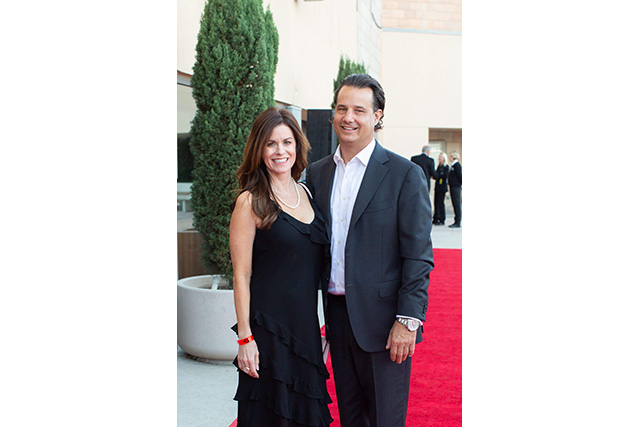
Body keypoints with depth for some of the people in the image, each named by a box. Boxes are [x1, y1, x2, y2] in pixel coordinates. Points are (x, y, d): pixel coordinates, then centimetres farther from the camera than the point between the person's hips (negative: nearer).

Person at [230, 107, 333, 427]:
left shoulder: (305, 194, 9)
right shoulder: (251, 201, -9)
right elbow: (241, 275, -10)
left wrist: (322, 329, 13)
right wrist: (245, 337, -13)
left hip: (306, 325, 6)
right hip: (269, 326, -6)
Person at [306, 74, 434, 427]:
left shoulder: (405, 174, -8)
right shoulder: (316, 173, 8)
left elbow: (418, 255, -10)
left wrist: (408, 319, -15)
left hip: (382, 318, -5)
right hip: (336, 315, 5)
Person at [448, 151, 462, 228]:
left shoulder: (457, 165, -13)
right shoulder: (453, 165, 15)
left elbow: (460, 176, -14)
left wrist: (462, 184, -6)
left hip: (456, 187, -10)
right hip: (453, 187, 10)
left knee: (457, 204, -6)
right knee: (455, 204, 11)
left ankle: (458, 222, -4)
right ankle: (456, 221, 15)